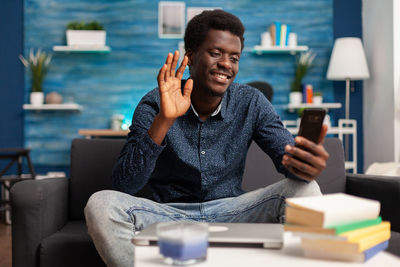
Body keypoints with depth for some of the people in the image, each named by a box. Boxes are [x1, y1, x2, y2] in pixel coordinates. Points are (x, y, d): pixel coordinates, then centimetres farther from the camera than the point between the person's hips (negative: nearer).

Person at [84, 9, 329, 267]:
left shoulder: (251, 103, -2)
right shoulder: (155, 105, -9)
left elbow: (290, 156, -10)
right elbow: (123, 185, -18)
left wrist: (308, 164, -37)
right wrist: (164, 120, -31)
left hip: (230, 212, 2)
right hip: (170, 214, -1)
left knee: (305, 190, -21)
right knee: (101, 204, -28)